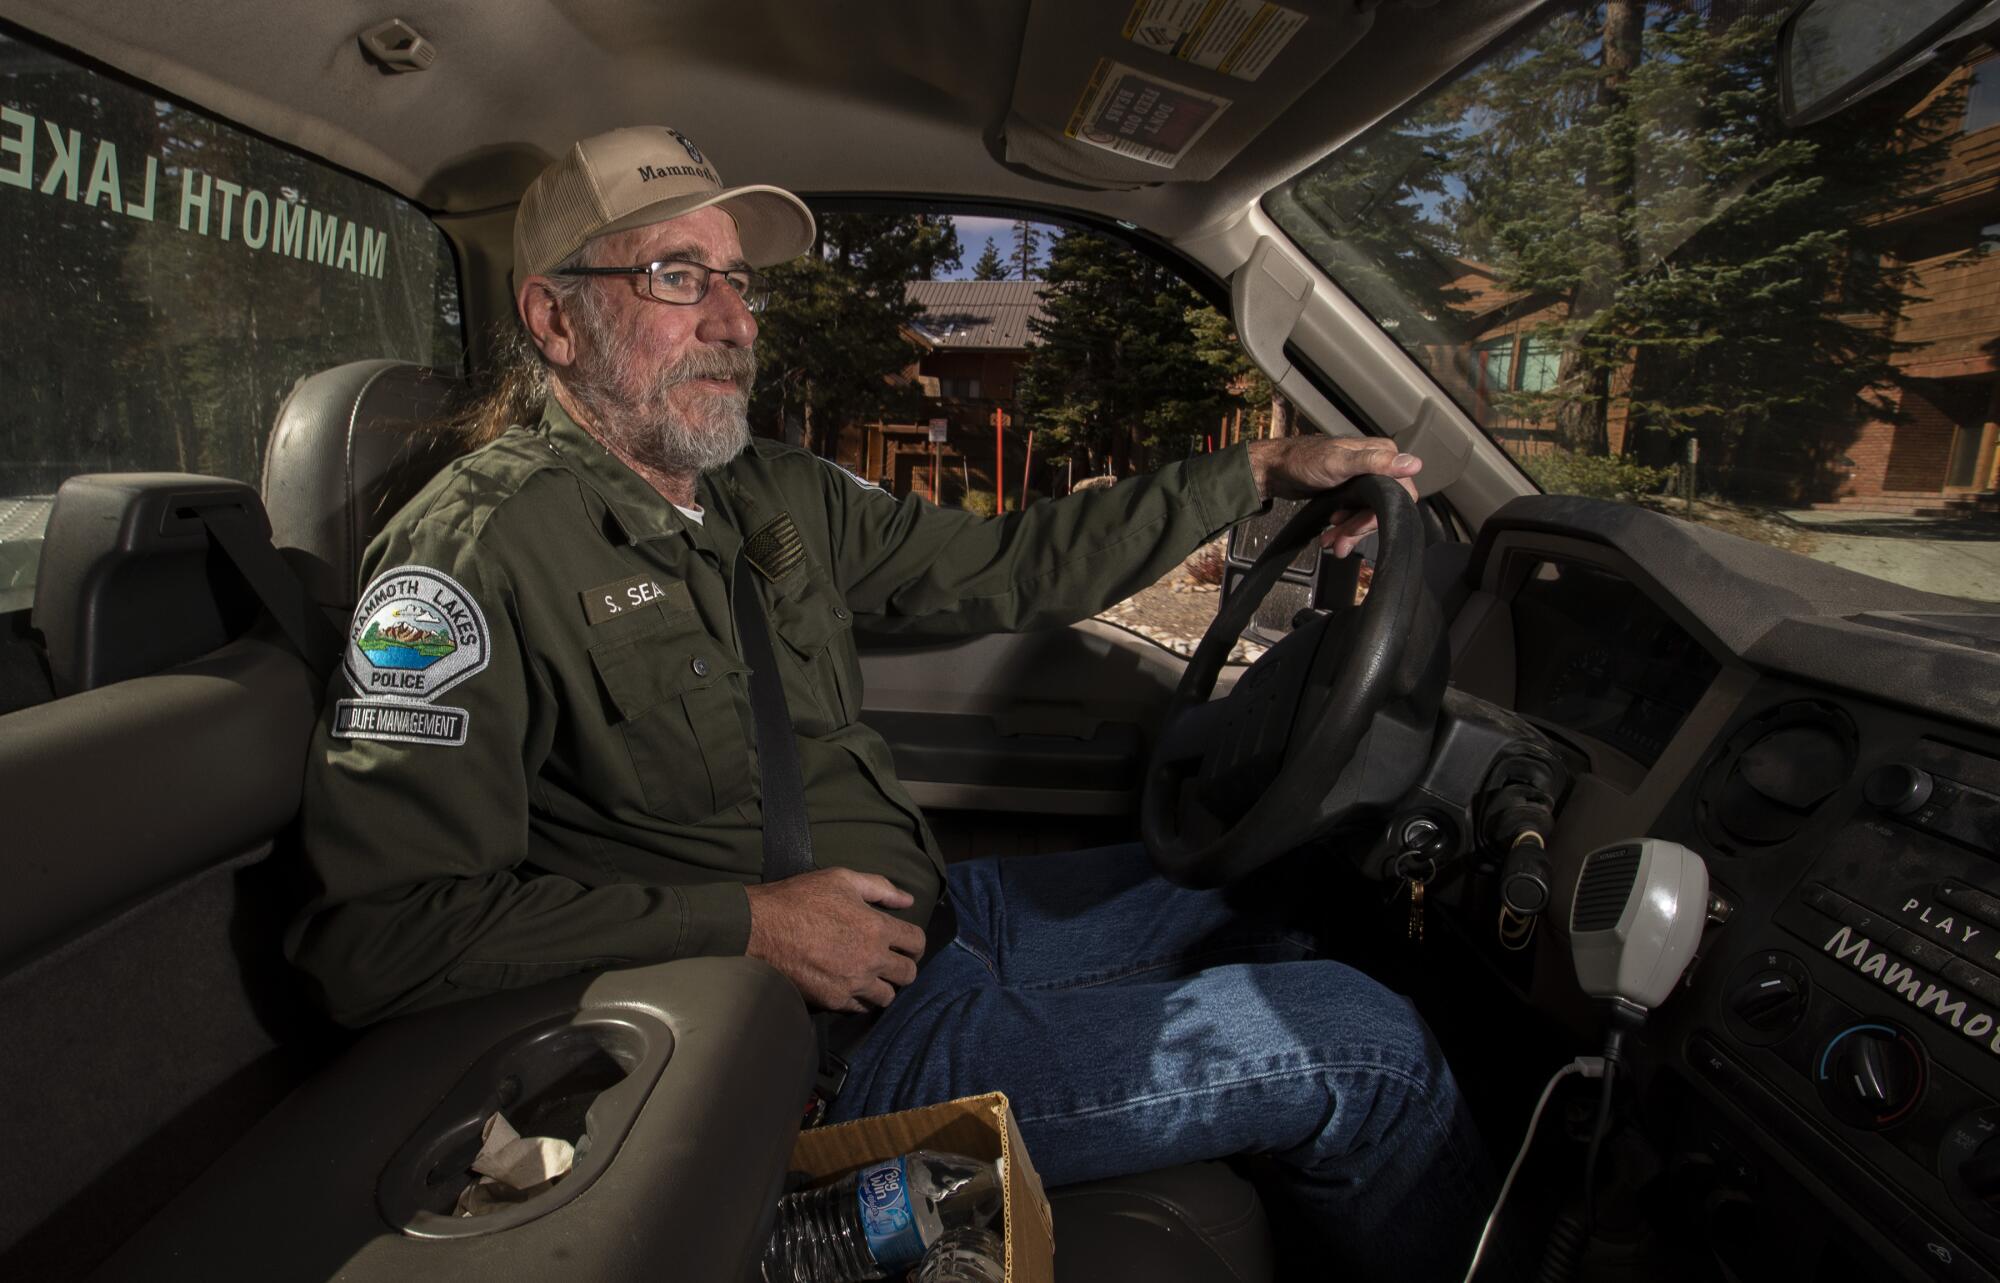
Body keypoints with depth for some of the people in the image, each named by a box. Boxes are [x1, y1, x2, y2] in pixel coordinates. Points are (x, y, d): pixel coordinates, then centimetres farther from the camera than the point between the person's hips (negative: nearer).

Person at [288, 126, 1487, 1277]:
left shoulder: (779, 494, 4)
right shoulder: (480, 551, -18)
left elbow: (1010, 565, 9)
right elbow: (375, 930, -22)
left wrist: (1259, 471, 6)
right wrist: (747, 922, -24)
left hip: (925, 905, 8)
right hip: (850, 1039, -8)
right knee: (1366, 1046, -5)